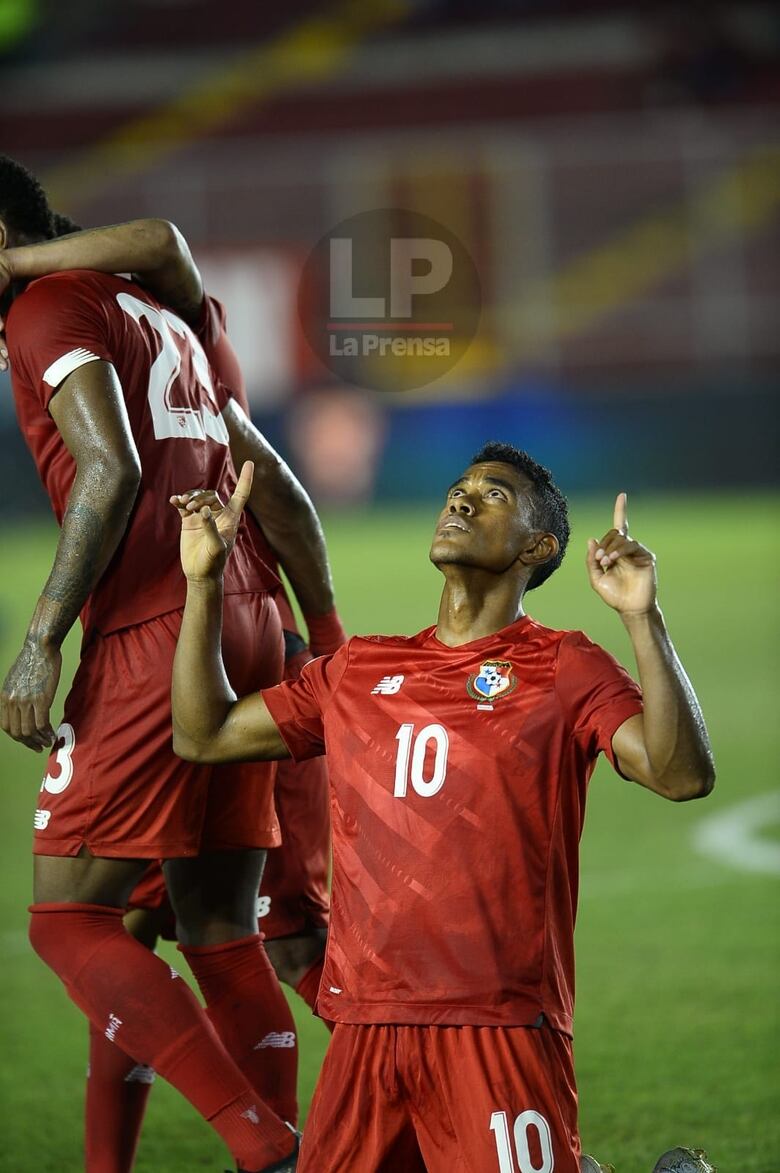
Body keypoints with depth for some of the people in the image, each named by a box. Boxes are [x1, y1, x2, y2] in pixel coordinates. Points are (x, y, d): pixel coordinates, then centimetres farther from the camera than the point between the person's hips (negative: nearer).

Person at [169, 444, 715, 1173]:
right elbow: (204, 736, 21)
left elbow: (683, 775, -12)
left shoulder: (564, 669, 2)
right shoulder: (358, 670, 16)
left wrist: (642, 619, -22)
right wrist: (203, 581, 15)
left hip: (499, 1031, -5)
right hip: (364, 1031, 5)